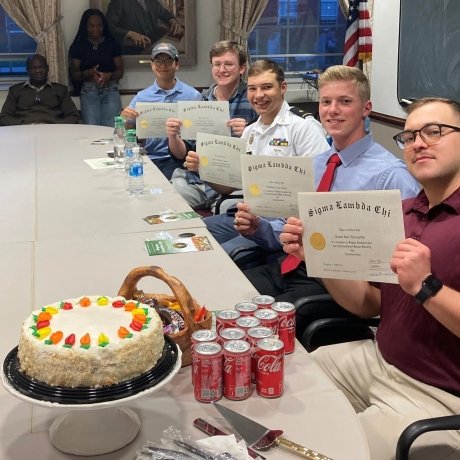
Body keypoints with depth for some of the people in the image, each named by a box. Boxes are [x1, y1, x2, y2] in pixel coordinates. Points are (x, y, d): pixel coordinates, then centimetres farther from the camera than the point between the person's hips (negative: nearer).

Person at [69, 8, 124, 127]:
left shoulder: (112, 44, 8)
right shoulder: (78, 46, 7)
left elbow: (120, 72, 8)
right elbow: (74, 75, 5)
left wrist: (109, 76, -14)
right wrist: (88, 73, -15)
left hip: (110, 90, 0)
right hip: (88, 91, 0)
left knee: (111, 128, -17)